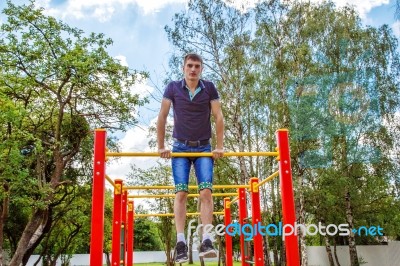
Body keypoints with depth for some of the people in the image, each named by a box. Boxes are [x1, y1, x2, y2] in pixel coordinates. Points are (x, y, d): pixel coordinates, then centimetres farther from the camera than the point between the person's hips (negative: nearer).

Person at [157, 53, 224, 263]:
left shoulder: (209, 88, 0)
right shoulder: (173, 88, -1)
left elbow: (218, 117, 0)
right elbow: (162, 117, 0)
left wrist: (219, 146, -4)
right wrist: (161, 146, -2)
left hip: (204, 148, 0)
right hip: (180, 147, 0)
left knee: (206, 192, -11)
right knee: (181, 193, -8)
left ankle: (206, 241, -12)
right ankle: (180, 242, -9)